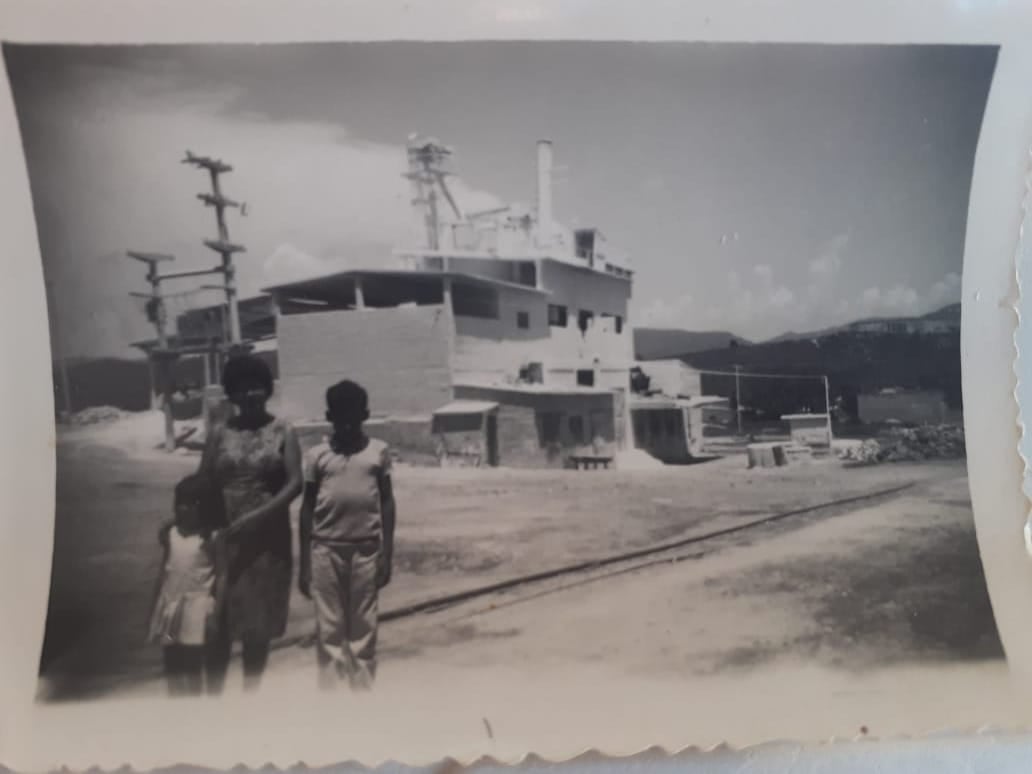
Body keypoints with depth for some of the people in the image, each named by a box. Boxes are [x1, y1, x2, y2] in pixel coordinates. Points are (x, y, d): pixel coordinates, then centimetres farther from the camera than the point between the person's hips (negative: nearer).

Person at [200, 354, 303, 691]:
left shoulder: (283, 432, -1)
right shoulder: (220, 433, 3)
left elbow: (295, 483, -10)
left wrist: (258, 515, -21)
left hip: (269, 537, 0)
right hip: (224, 536, 1)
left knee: (260, 621, 8)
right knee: (220, 621, 2)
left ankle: (250, 692, 22)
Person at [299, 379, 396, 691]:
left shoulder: (378, 451, 1)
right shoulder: (317, 455, 1)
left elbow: (387, 502, 4)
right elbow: (307, 507, 5)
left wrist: (386, 555, 0)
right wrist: (303, 563, 3)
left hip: (366, 549, 0)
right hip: (325, 550, 0)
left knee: (363, 627, 7)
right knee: (329, 628, 6)